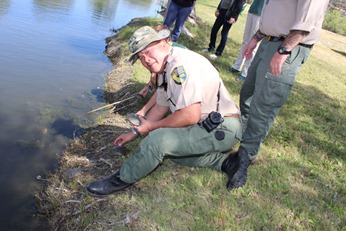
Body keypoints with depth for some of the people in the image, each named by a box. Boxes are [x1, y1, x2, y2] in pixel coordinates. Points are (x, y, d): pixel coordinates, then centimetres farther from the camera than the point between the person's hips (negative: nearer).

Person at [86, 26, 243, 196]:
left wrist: (151, 127, -13)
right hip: (206, 125, 11)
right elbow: (160, 107, 20)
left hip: (222, 129, -11)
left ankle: (122, 180, 3)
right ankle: (225, 161, 13)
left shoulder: (181, 64, -22)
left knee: (158, 139, -21)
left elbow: (190, 116, -27)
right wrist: (134, 132, 18)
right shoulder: (166, 68, 11)